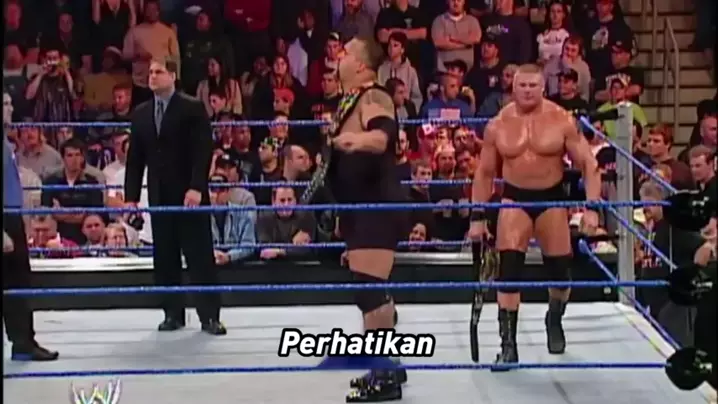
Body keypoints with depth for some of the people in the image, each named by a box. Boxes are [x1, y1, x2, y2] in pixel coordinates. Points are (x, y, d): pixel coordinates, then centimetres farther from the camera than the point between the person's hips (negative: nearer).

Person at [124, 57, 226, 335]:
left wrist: (196, 187, -20)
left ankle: (209, 315, -1)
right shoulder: (140, 113, 12)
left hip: (190, 193, -5)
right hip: (159, 195, 5)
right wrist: (131, 195, 5)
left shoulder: (192, 108, -3)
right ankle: (173, 313, 13)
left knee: (200, 255, -3)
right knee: (164, 257, 5)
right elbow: (135, 157, 12)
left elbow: (203, 151, -11)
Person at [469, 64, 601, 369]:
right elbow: (484, 173, 6)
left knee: (560, 270, 6)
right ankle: (508, 344, -5)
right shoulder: (497, 125, -3)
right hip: (514, 199, 0)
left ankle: (555, 319, 38)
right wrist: (477, 216, 1)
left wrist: (591, 207, -15)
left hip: (552, 198, 0)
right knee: (508, 271, -10)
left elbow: (588, 164, -5)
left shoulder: (562, 121, -8)